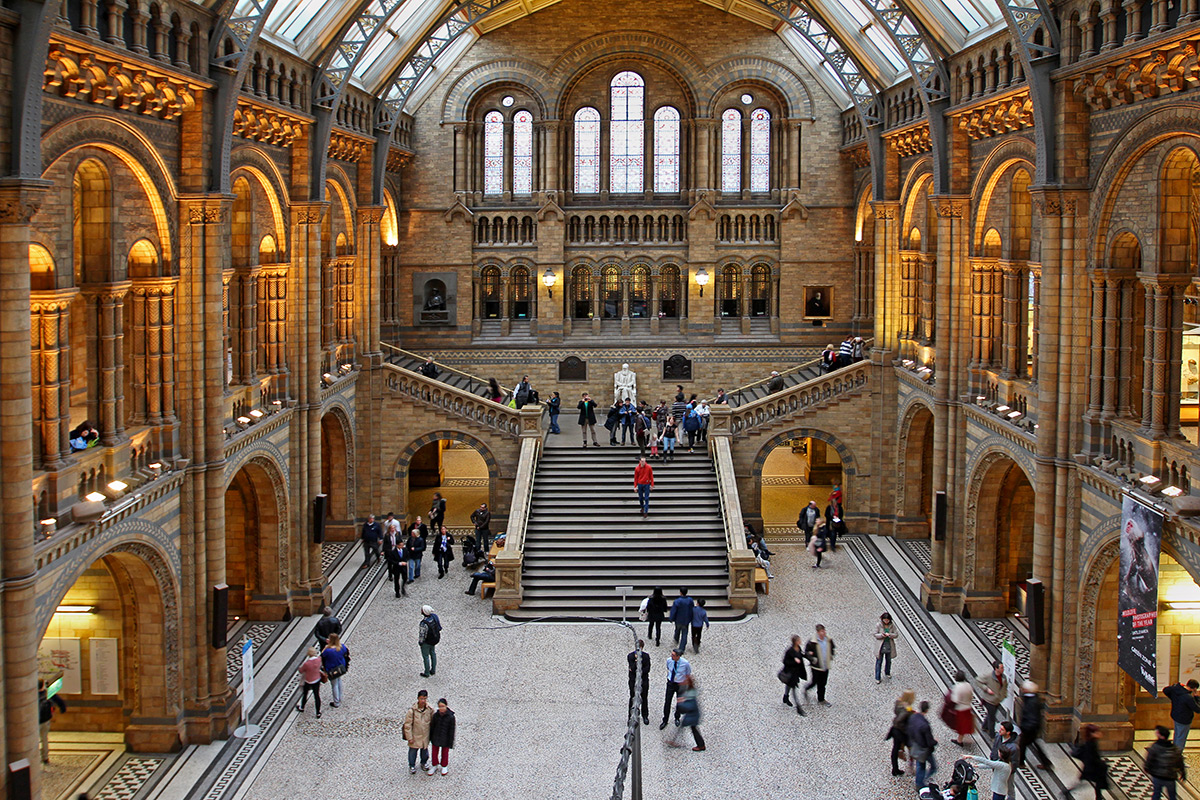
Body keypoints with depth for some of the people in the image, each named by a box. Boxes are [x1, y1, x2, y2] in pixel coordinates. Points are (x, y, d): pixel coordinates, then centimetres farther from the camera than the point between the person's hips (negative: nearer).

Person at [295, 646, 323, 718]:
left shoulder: (306, 663, -31)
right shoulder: (318, 659, -19)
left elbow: (300, 671, -12)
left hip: (308, 681, -4)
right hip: (317, 680, 4)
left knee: (305, 694, 22)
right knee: (317, 695, 14)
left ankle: (302, 708, 46)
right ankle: (318, 713, 22)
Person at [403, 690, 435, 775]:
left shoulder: (430, 710, -12)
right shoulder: (412, 710, -24)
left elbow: (432, 722, 5)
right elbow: (408, 725, -16)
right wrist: (409, 737, -13)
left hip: (425, 736, 3)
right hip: (415, 736, -3)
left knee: (425, 750, 21)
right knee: (413, 751, 13)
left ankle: (424, 763, 48)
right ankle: (412, 766, 36)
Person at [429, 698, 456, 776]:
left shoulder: (451, 717, -19)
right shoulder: (436, 715, -10)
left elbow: (451, 731, -12)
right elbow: (431, 727, 3)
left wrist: (450, 743, -8)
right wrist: (429, 739, 8)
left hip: (445, 740, -3)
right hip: (435, 738, 3)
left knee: (445, 753, 16)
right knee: (434, 752, 16)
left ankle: (444, 766, 41)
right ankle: (435, 765, 41)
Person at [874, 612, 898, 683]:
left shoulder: (892, 625, -5)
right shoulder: (878, 625, -11)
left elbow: (896, 634, -6)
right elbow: (875, 634, -7)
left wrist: (889, 634, -25)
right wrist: (882, 635, -27)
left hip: (889, 646, 3)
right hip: (881, 646, -3)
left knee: (888, 660, 20)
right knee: (879, 662, 1)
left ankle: (887, 672, 45)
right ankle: (877, 678, 7)